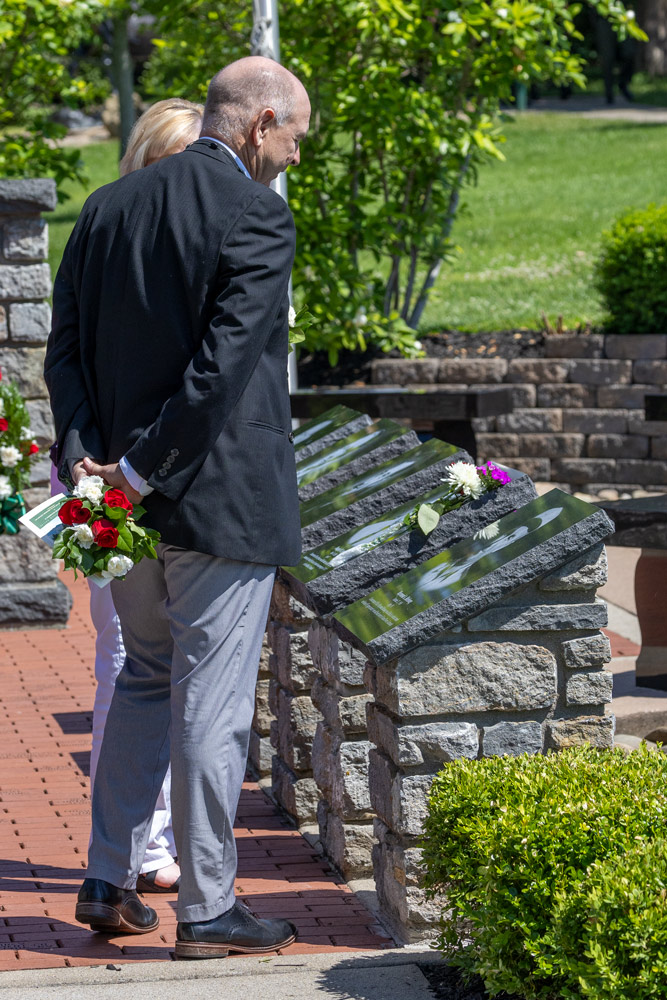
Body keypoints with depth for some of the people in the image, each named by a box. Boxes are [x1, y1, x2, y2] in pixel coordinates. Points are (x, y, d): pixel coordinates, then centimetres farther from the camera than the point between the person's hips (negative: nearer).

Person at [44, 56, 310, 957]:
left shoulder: (107, 207, 9)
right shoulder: (256, 217, -13)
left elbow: (65, 349, 6)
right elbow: (223, 366, -21)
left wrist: (84, 447, -4)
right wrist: (143, 468, -18)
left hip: (128, 504, 7)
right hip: (223, 501, -7)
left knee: (146, 677, 21)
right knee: (211, 700, 1)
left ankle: (109, 883, 22)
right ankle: (206, 909, 8)